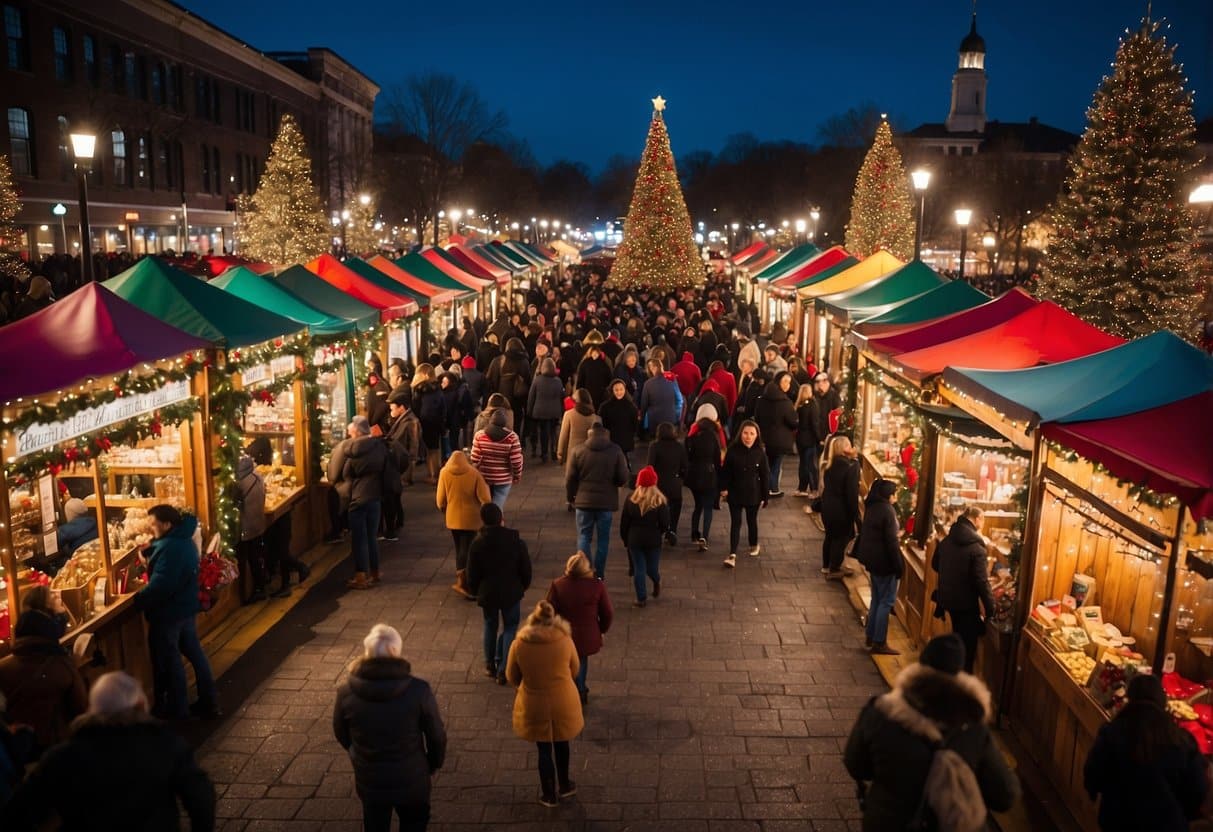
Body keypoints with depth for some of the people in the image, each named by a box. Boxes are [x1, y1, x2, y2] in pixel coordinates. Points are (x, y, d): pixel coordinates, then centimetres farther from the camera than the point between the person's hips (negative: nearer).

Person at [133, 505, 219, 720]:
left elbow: (160, 585, -28)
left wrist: (138, 600, -18)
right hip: (186, 607, 10)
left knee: (168, 660, 6)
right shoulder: (184, 540, 7)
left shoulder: (169, 548, -25)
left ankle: (175, 709, 19)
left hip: (167, 612, -10)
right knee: (194, 652, 16)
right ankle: (209, 702, 23)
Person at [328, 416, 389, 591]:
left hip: (356, 499, -5)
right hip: (375, 497, 5)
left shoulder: (347, 448, -14)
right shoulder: (380, 446, -3)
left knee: (359, 539, 4)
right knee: (372, 537, 16)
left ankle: (361, 578, 9)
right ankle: (374, 573, 26)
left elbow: (334, 474, -4)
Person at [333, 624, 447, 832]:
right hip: (412, 780, -2)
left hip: (369, 781, 2)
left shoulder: (346, 693, -18)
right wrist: (434, 763, 10)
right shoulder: (418, 690, -24)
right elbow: (436, 735, -12)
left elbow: (342, 736, -1)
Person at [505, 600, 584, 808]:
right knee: (561, 743, 25)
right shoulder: (565, 640, -15)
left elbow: (512, 677, -3)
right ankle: (564, 785, 44)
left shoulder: (519, 644, -16)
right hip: (563, 702, 1)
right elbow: (575, 669, 1)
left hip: (535, 706, -1)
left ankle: (549, 794, 33)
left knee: (544, 749, 18)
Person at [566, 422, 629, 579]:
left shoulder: (578, 451, -3)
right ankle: (599, 574, 13)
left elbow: (569, 478, -2)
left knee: (584, 537, 11)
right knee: (603, 539, 10)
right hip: (607, 502, 0)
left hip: (584, 501, 0)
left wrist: (571, 497, 13)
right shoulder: (615, 451, -5)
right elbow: (623, 478, -5)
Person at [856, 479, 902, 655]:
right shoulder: (887, 510, -20)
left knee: (877, 599, 18)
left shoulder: (872, 507, 7)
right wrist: (899, 565, -15)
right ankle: (879, 642, 2)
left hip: (871, 558, 9)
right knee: (886, 601, -1)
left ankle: (870, 636, 25)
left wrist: (859, 553, 23)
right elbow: (891, 541, -20)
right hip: (884, 561, -9)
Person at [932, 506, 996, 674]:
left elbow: (935, 565, 14)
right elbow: (982, 581, -22)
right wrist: (991, 608, -15)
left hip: (947, 597, 7)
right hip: (967, 602, -7)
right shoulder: (976, 547, -21)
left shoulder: (946, 540, 0)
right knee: (968, 642, 8)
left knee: (957, 637, 25)